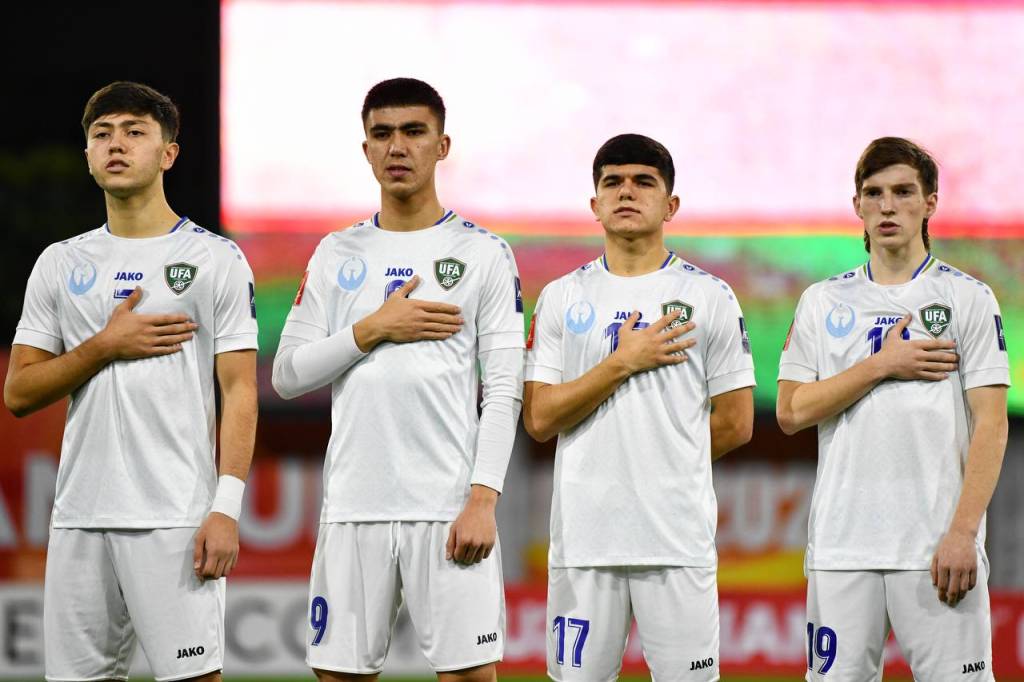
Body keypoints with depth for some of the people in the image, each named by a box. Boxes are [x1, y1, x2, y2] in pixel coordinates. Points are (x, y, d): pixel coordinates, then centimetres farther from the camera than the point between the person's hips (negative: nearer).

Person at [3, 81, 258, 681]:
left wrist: (227, 508, -14)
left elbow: (240, 391, -3)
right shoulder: (61, 265, 13)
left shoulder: (216, 259, 2)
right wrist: (107, 346, -6)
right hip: (80, 519, 4)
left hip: (176, 519, -4)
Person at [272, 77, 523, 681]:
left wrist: (483, 499, -12)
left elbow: (504, 390, -2)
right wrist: (373, 329, -7)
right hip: (354, 506, 3)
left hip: (450, 510, -3)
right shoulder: (338, 256, 12)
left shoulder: (483, 253, 3)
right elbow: (288, 375, 7)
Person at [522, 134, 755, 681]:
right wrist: (622, 363, -7)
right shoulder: (562, 298, 9)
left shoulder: (709, 297, 6)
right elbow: (540, 419, -1)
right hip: (583, 533, 1)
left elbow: (734, 424, 6)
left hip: (679, 536, -1)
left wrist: (664, 457, 7)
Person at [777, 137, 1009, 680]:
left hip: (937, 547, -3)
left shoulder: (967, 298, 4)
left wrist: (962, 533, -12)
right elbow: (791, 412, 4)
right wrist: (883, 365, -6)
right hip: (840, 543, 3)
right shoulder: (823, 302, 13)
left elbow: (990, 424, -2)